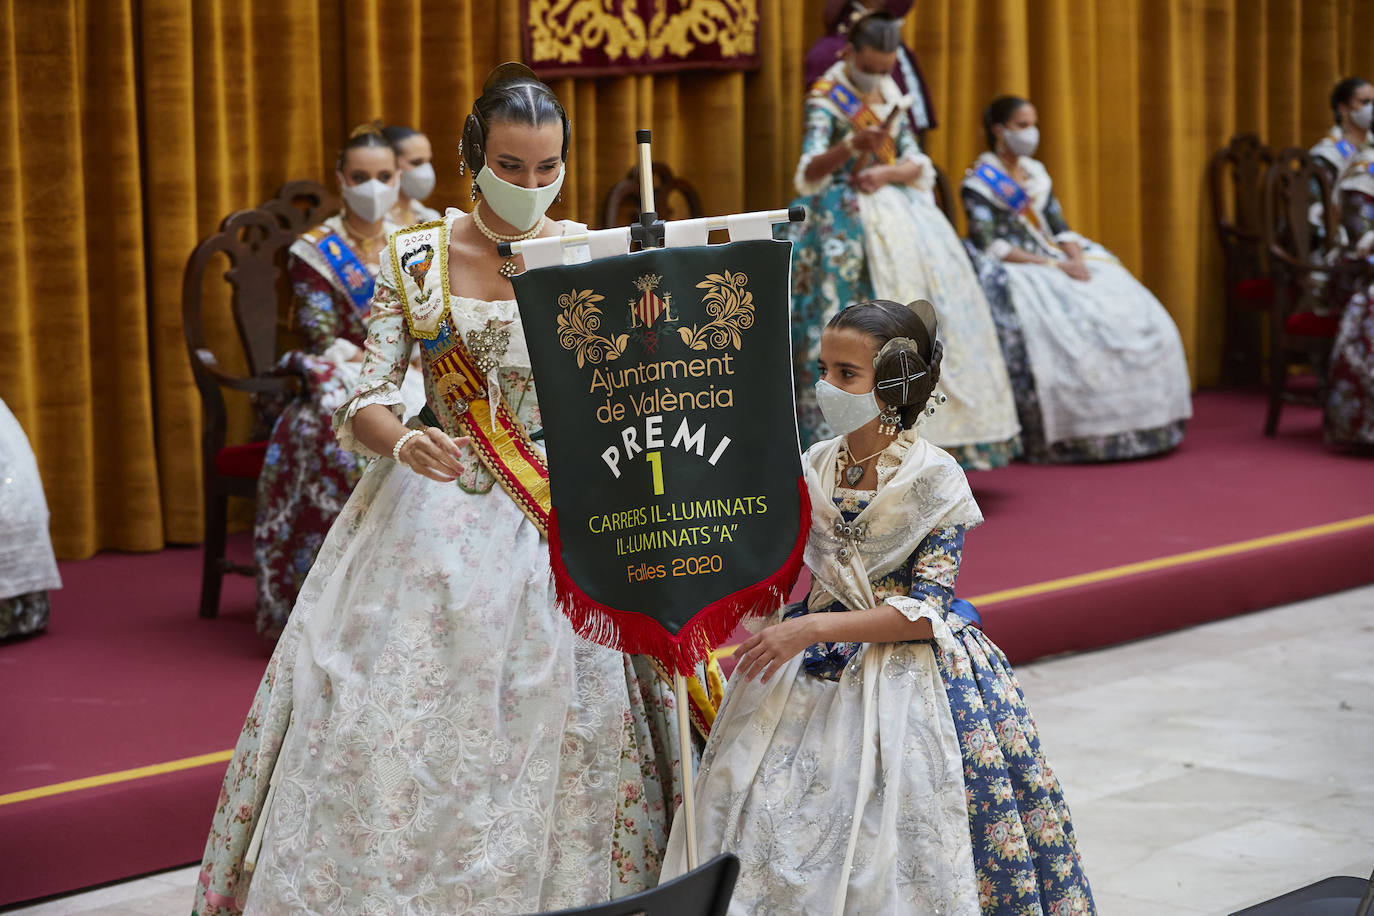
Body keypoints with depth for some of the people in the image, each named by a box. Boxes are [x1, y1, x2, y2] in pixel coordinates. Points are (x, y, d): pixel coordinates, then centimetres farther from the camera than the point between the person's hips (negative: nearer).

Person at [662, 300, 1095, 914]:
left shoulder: (935, 479, -10)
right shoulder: (814, 467, 5)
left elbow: (924, 611, -15)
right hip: (815, 675, 5)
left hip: (904, 673, -5)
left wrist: (813, 629, -20)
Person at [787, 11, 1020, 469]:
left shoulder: (889, 94, 14)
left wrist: (888, 173, -11)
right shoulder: (826, 99, -5)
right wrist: (852, 145, -36)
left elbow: (916, 163, 11)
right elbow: (810, 171, -18)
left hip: (899, 209, 6)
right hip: (847, 218, -6)